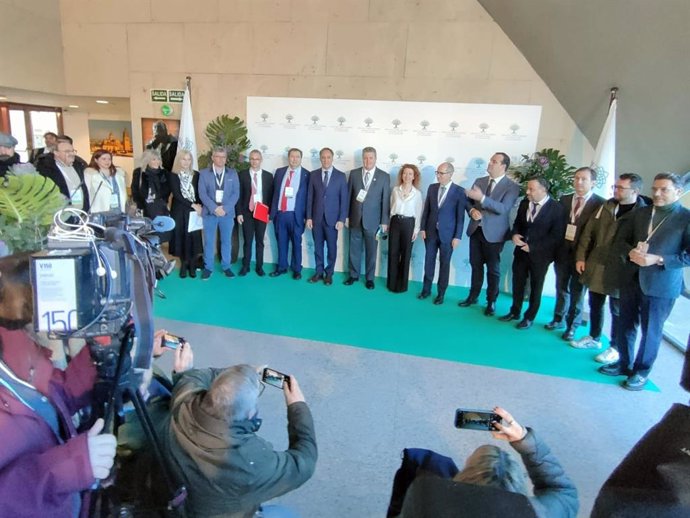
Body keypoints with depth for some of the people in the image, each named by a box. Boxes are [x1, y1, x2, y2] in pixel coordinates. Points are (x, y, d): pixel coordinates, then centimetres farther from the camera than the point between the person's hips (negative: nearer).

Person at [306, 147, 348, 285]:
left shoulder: (341, 176, -1)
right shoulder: (313, 175, 4)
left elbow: (344, 199, -3)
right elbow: (310, 197, 5)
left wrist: (341, 219, -8)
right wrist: (309, 217, 0)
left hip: (332, 218, -1)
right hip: (316, 217, 2)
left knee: (332, 247, 7)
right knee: (318, 246, 9)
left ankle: (329, 273, 20)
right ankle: (319, 271, 23)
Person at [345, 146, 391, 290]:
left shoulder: (384, 176, -3)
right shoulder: (354, 173, 2)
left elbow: (386, 200, -3)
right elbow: (348, 196, 5)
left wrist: (384, 221, -5)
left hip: (372, 220, -2)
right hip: (355, 219, 2)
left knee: (371, 251, 8)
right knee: (354, 249, 11)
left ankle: (369, 278, 22)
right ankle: (354, 275, 26)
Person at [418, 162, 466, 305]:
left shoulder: (459, 191, -9)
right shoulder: (432, 187, 3)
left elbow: (460, 216, -8)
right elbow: (426, 209, 8)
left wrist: (457, 236, -10)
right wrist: (423, 228, 3)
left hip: (447, 234, -3)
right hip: (431, 232, 3)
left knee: (444, 264, 8)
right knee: (429, 261, 11)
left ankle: (441, 293, 20)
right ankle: (426, 289, 26)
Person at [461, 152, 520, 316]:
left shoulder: (512, 187, -9)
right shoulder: (479, 181, 7)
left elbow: (503, 208, -21)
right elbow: (468, 201, 13)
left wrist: (482, 198, -31)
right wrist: (472, 210, -11)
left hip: (493, 233, -4)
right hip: (476, 230, 4)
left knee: (493, 269, 6)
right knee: (476, 265, 14)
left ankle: (491, 302, 20)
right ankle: (473, 296, 29)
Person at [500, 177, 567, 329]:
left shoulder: (557, 208, -15)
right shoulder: (524, 203, 2)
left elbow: (556, 236, -15)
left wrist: (532, 247, -18)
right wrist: (515, 234, -10)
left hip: (539, 254, -5)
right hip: (521, 251, 5)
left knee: (535, 287, 11)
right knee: (517, 283, 15)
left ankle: (529, 317, 25)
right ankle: (515, 312, 32)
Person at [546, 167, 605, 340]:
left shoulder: (600, 204, -9)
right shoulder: (565, 200, 6)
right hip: (563, 252, 4)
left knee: (577, 292, 9)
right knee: (561, 288, 17)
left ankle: (572, 326, 24)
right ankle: (559, 319, 34)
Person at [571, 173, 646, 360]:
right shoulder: (606, 206, 6)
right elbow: (588, 232, 8)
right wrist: (581, 257, 4)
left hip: (619, 271, -5)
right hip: (596, 266, 5)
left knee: (617, 310, 7)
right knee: (595, 304, 17)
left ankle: (615, 348, 21)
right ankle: (594, 338, 35)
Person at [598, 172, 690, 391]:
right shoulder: (639, 213, 8)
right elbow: (620, 240, 9)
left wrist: (658, 259, -22)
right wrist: (631, 252, -12)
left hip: (661, 285, -4)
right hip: (631, 279, 5)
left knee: (651, 331, 8)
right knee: (626, 325, 15)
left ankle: (641, 371, 24)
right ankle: (624, 363, 31)